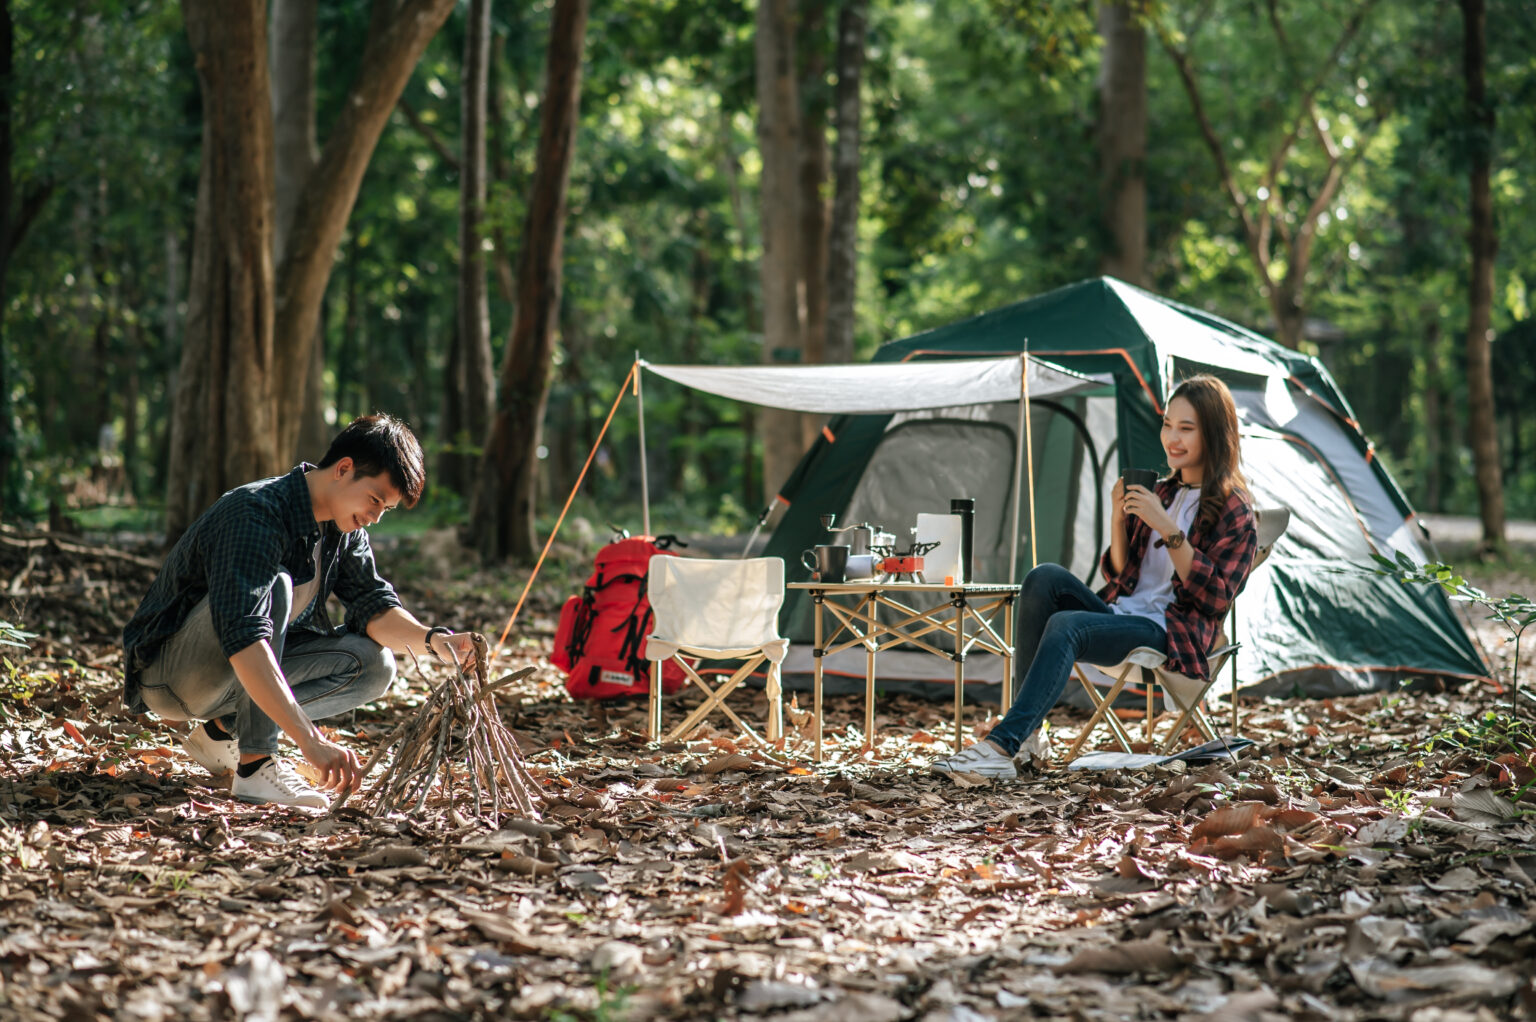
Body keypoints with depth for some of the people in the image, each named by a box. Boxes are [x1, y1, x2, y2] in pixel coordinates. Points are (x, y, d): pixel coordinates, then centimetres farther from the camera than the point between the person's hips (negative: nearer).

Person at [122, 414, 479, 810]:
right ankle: (255, 764, -29)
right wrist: (311, 741, -47)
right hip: (168, 676, -8)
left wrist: (431, 638, -23)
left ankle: (224, 731, -1)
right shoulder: (254, 514, -29)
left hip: (235, 681, 8)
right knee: (274, 587, -33)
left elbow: (372, 604, -1)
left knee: (373, 665, -7)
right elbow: (243, 640, -40)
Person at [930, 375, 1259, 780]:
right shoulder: (1162, 493, 20)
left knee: (1065, 625, -32)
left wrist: (1169, 528, -18)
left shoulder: (1232, 510, -2)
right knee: (1045, 577, -20)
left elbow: (1215, 597, -13)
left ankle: (1001, 748, -40)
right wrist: (1119, 518, 1)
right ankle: (1027, 729, -24)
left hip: (1171, 634, -7)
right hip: (1119, 612, 7)